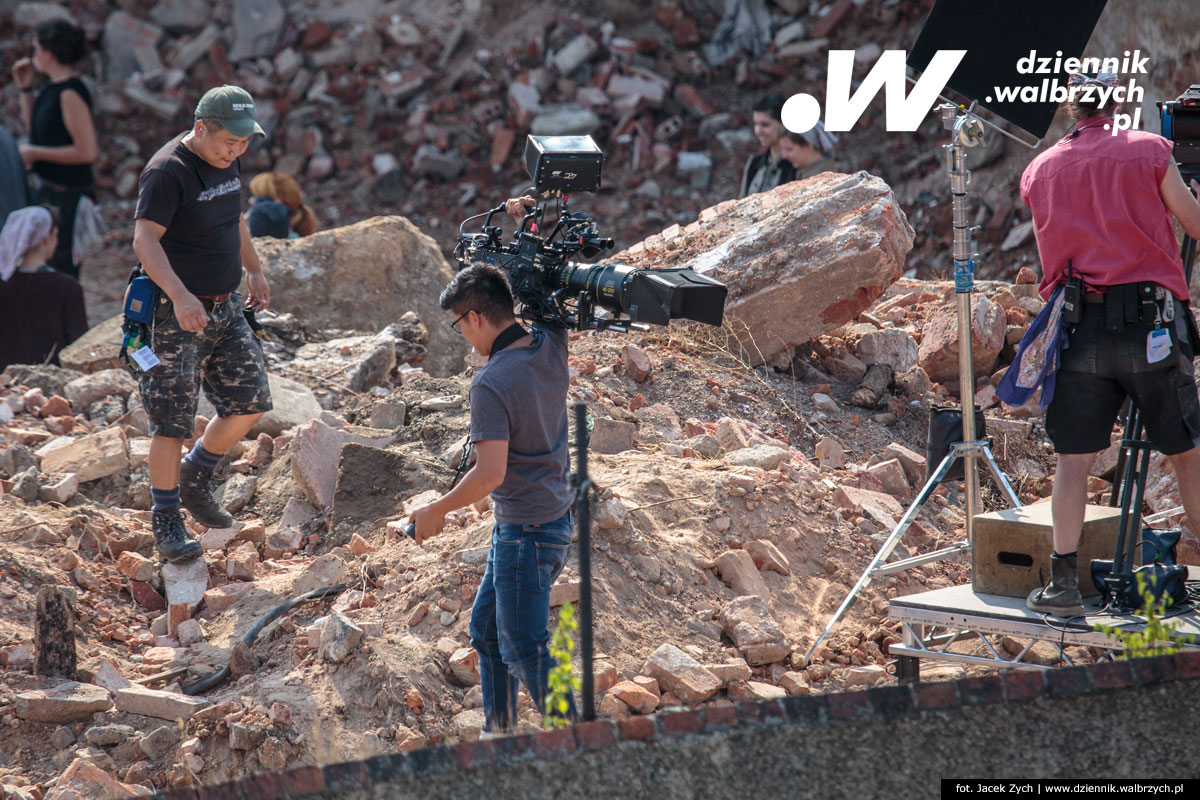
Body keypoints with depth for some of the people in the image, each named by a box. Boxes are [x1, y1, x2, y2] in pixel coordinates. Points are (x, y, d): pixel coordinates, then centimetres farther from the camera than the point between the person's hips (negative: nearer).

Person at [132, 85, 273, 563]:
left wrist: (254, 271, 30)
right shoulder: (168, 171, -19)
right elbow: (144, 240, -29)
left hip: (224, 308, 8)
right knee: (172, 424, -4)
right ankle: (166, 523, 7)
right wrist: (179, 295, -41)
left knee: (250, 402, 7)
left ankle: (195, 480, 28)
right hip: (175, 314, -8)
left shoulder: (227, 162, 7)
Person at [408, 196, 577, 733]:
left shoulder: (491, 384, -23)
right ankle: (498, 734, 27)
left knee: (523, 648, 0)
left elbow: (490, 473, -27)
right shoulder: (551, 347, -1)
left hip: (526, 534, -9)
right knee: (486, 628, 20)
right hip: (556, 520, 9)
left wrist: (435, 511, -13)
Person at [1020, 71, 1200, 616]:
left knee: (1073, 457, 5)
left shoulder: (1038, 172, 10)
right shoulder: (1148, 152, 0)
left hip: (1079, 329, 2)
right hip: (1151, 322, -2)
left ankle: (1064, 582, 1)